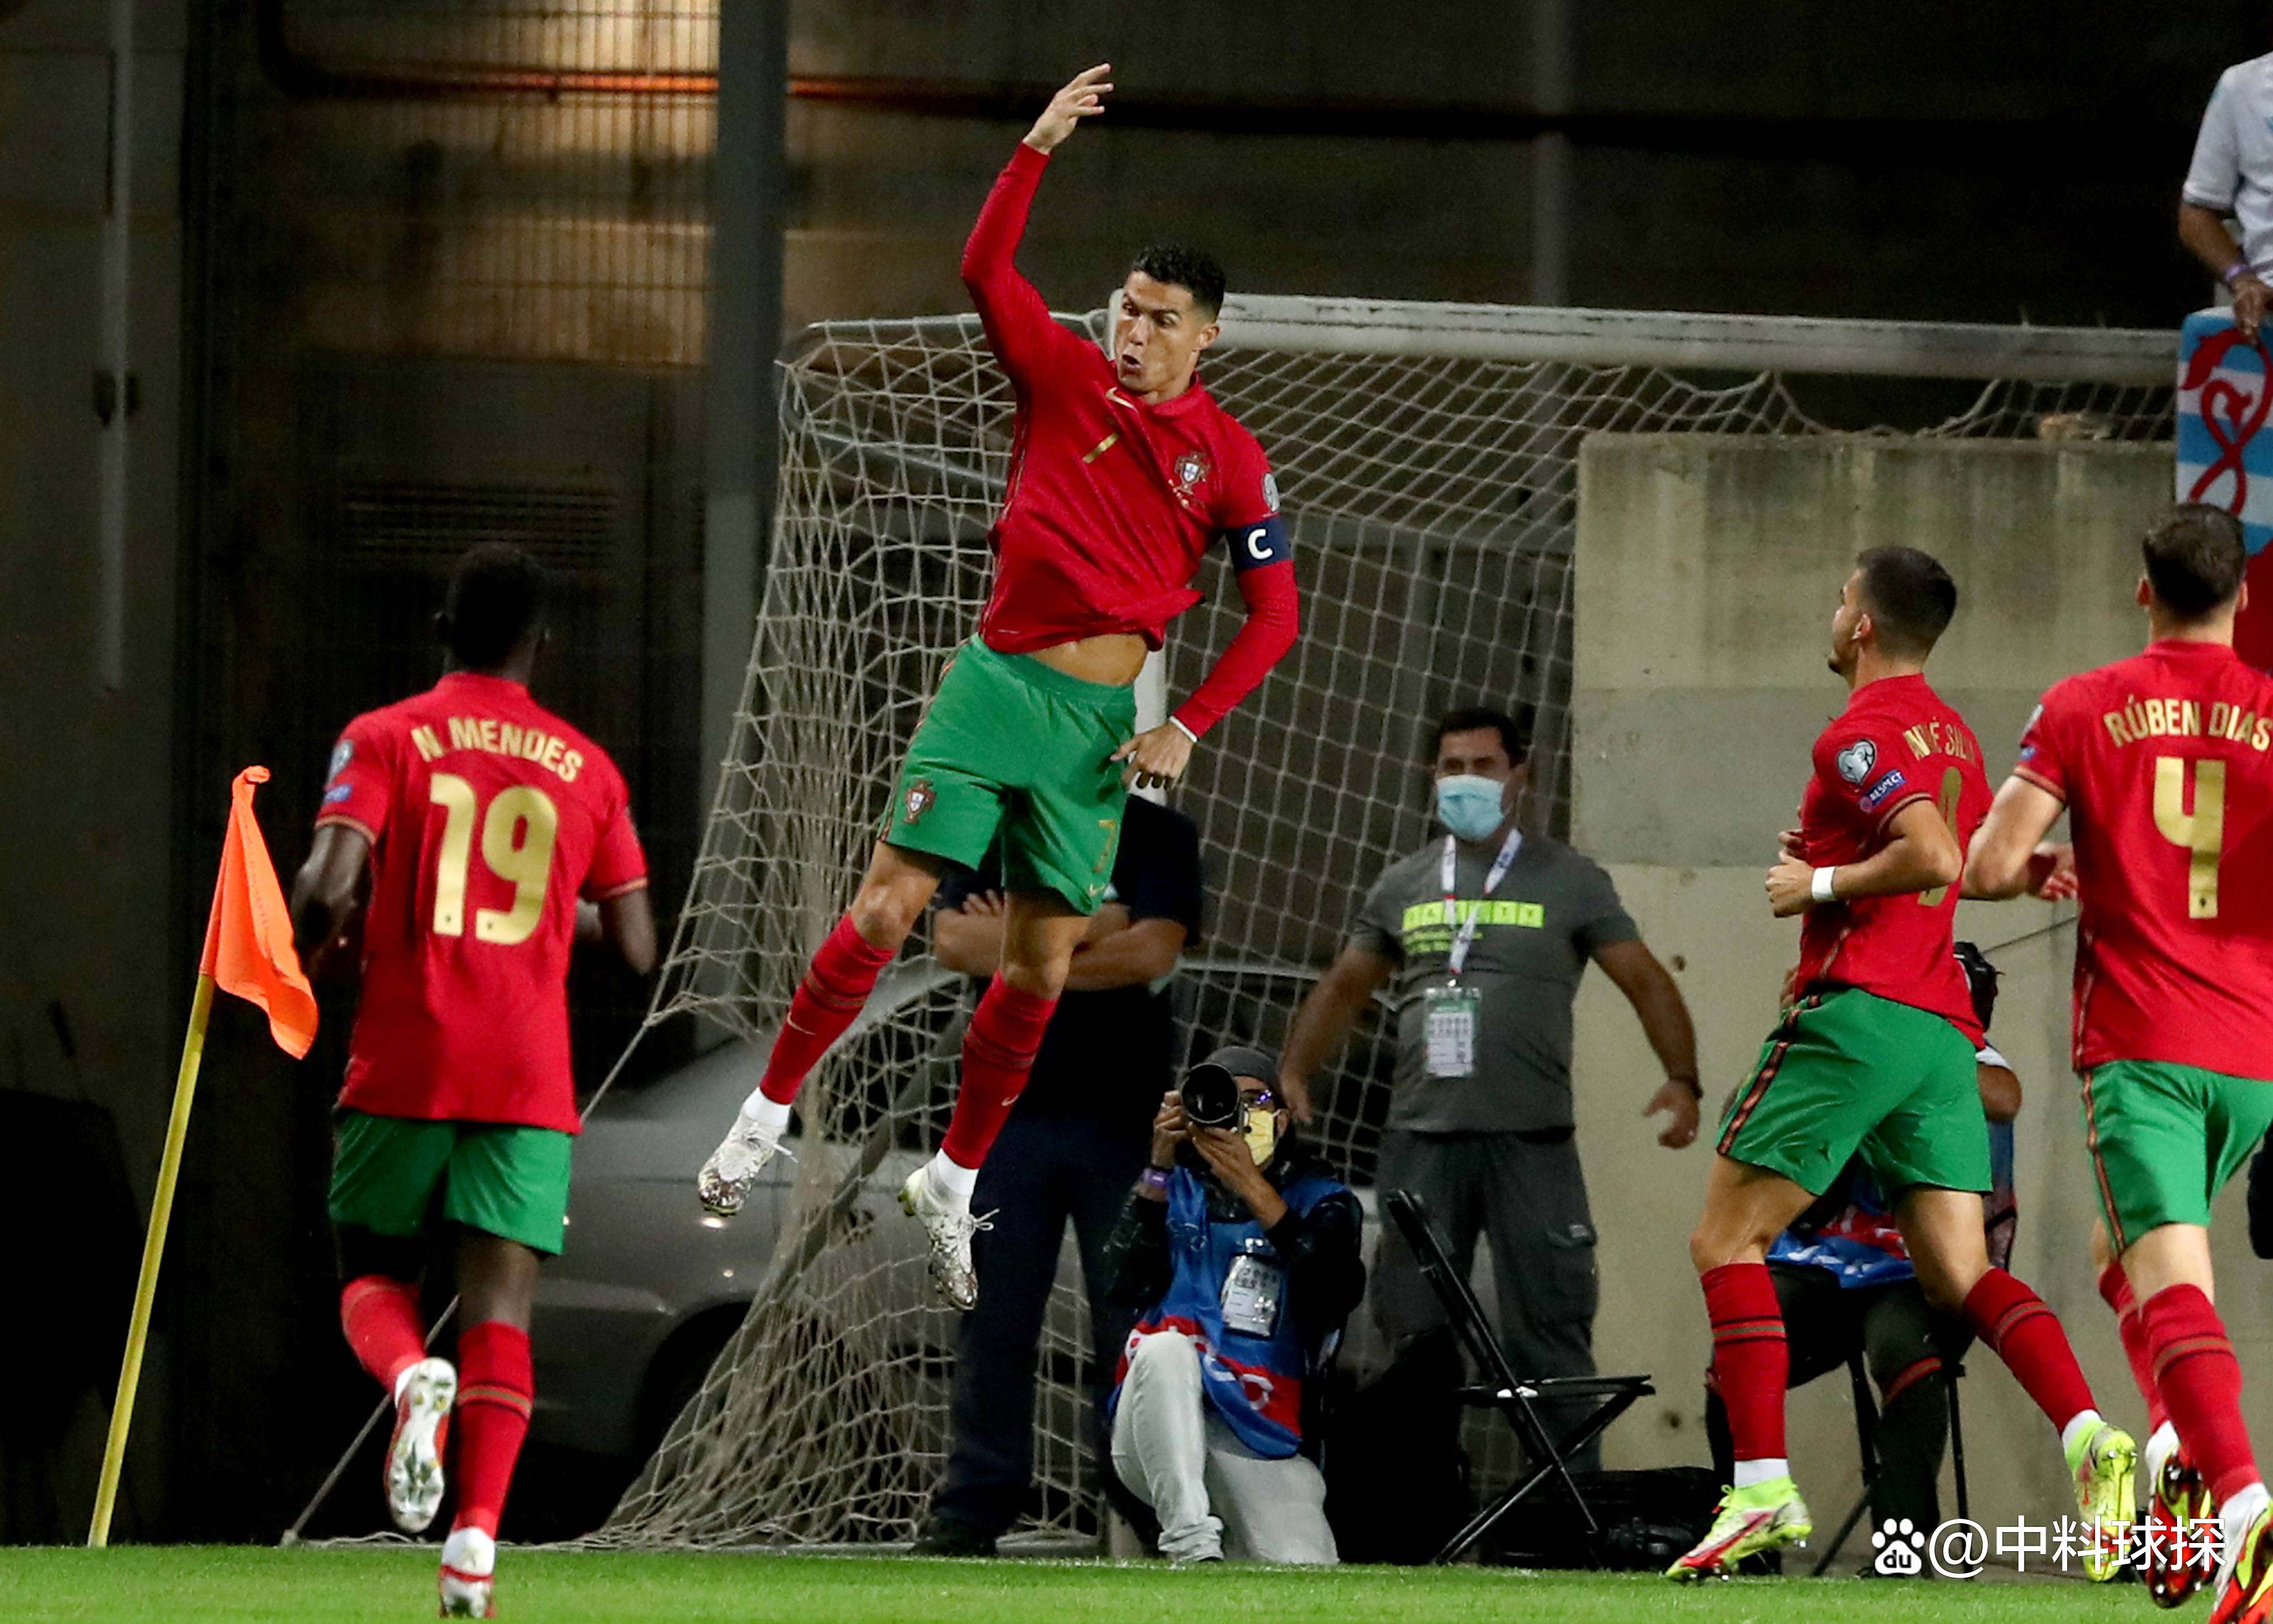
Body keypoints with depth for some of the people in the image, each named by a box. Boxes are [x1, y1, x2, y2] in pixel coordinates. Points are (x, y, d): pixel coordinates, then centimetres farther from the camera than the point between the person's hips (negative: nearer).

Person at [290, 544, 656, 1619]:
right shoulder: (587, 771, 9)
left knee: (371, 1279, 12)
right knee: (499, 1307, -1)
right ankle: (478, 1537, -16)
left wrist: (307, 955, 9)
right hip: (529, 1081, 1)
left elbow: (329, 887, -12)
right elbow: (636, 950, 9)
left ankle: (411, 1380, -22)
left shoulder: (385, 741, 2)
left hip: (403, 1069, -1)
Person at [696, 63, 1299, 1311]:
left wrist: (1187, 728, -2)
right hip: (998, 680, -1)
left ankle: (954, 1182, 17)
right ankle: (768, 1113, -1)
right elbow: (985, 269, -10)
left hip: (1103, 720, 1)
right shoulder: (1064, 378, 2)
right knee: (889, 905, -12)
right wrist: (1037, 149, -20)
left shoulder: (1229, 460, 3)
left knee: (1040, 966, 2)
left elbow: (1273, 615, 7)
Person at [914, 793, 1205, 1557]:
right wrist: (1088, 929, -10)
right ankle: (973, 1509, 5)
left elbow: (1151, 952, -12)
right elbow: (954, 942, -3)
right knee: (993, 1321, 2)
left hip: (1122, 1118, -2)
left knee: (1135, 1321, -2)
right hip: (1008, 1113, 2)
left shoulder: (1160, 838, 2)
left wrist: (1016, 943, -7)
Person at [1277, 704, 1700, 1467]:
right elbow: (1345, 986, 22)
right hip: (1422, 1140, 3)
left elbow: (1646, 981, 3)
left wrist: (1681, 1078, -12)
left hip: (1530, 1142, -3)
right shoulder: (1403, 885, 15)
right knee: (1414, 1330, 2)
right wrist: (1293, 1077, 7)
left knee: (1549, 1332, -7)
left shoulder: (1569, 881, 6)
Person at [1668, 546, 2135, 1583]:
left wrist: (1820, 884, -10)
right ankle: (2089, 1439, -21)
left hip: (1856, 1010, -8)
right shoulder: (1951, 735, 21)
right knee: (1960, 1273, 2)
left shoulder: (1862, 730, -8)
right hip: (1943, 1026, 8)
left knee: (1726, 1241, -1)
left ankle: (1762, 1487, -12)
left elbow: (1933, 856, -22)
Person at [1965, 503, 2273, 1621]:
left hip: (2138, 1045, -3)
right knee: (2133, 1261, 24)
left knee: (2169, 1276, -16)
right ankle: (2182, 1459, 3)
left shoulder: (2083, 709, 1)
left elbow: (1988, 866, -5)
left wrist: (2040, 873, 18)